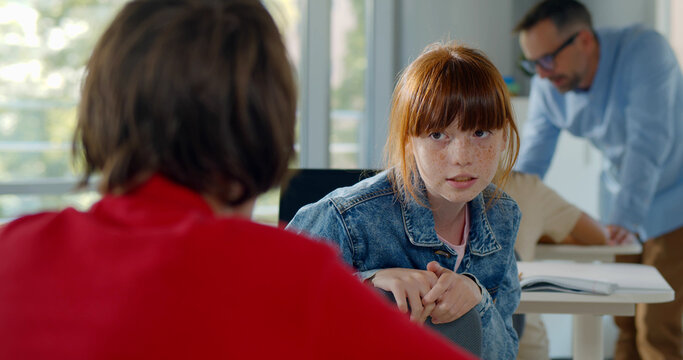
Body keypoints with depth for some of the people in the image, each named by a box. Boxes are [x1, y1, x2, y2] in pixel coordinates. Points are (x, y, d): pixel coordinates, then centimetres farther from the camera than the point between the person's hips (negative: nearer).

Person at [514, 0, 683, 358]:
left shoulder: (644, 50, -25)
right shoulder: (547, 86, -9)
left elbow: (648, 143, -31)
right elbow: (531, 160, -6)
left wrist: (624, 218, -38)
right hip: (620, 200, 6)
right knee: (625, 324, 7)